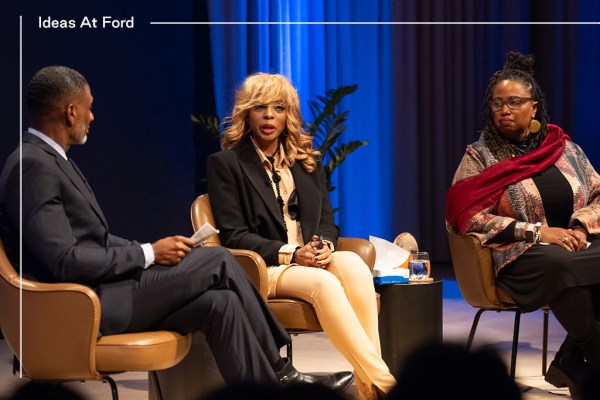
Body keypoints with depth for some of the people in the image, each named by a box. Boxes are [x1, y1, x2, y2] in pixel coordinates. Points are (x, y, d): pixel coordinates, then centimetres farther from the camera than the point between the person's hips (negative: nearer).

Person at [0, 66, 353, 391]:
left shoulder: (50, 159, 15)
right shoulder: (33, 166, -17)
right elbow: (65, 261, -23)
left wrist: (152, 251, 2)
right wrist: (149, 254, -13)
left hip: (102, 289, 10)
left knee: (220, 302, -4)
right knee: (218, 261, -9)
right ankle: (276, 372, 5)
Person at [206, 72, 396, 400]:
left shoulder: (307, 161, 19)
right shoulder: (225, 164, 3)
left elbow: (328, 222, 17)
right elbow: (233, 235, -5)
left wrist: (325, 246, -8)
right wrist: (291, 253, -17)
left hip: (311, 260, 5)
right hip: (262, 269, -4)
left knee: (352, 264, -31)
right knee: (323, 283, -35)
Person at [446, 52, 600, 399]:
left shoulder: (564, 148, 16)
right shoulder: (480, 156, 5)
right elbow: (467, 217, -7)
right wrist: (536, 232, -15)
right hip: (519, 254, -4)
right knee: (562, 265, -39)